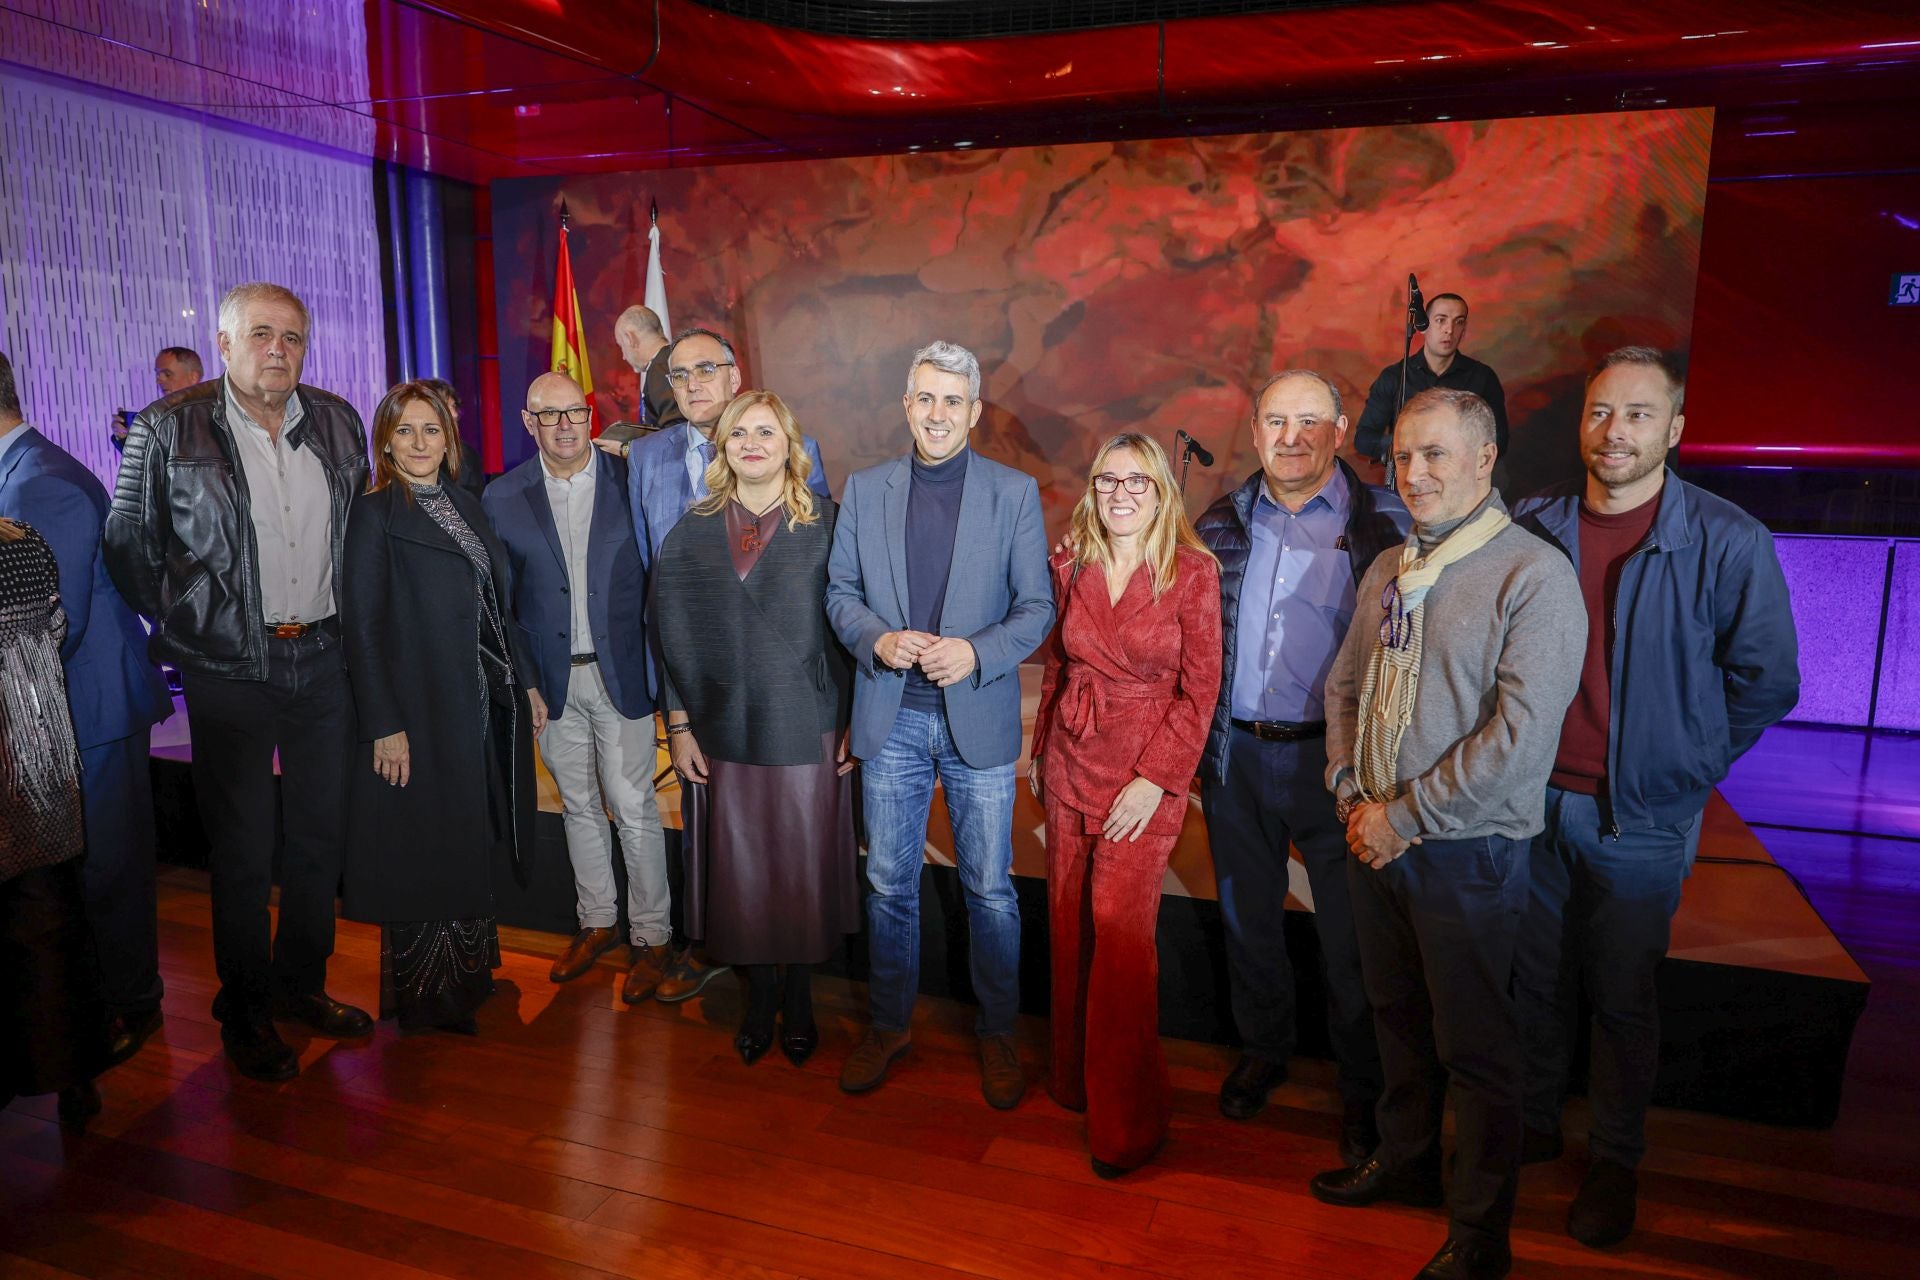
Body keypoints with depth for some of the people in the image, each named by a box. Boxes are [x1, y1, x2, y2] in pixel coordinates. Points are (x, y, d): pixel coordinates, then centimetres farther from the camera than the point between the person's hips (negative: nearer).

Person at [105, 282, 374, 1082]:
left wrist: (345, 620, 8)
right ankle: (244, 1012, 24)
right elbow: (128, 545, -1)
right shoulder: (167, 431, -6)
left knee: (320, 837, 13)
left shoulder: (338, 423, 5)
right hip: (230, 671, -4)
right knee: (242, 850, 5)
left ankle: (301, 985, 32)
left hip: (325, 661, 4)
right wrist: (186, 628, -4)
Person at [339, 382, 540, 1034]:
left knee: (469, 847, 16)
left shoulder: (465, 505, 11)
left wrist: (525, 682, 13)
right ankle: (425, 999, 20)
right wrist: (384, 726, -18)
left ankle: (469, 974, 32)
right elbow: (361, 624, -13)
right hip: (419, 713, -6)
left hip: (482, 707, 6)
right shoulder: (375, 513, -8)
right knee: (424, 851, 4)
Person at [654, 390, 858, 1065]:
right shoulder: (692, 533, 5)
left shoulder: (825, 526, -2)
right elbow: (675, 636, 6)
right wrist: (679, 724, 2)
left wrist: (856, 723, -5)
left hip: (807, 728, -2)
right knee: (741, 867, 9)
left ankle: (798, 998, 28)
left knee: (802, 864, 7)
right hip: (727, 730, 2)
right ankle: (759, 996, 29)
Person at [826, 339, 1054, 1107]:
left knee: (989, 888, 8)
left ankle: (997, 1035, 27)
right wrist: (878, 639, -13)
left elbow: (1038, 605, -2)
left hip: (978, 718, -1)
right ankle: (890, 1024, 32)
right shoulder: (865, 490, 5)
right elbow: (840, 591, 7)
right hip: (891, 718, 2)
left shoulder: (1015, 493, -1)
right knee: (889, 883, 13)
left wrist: (977, 653, -18)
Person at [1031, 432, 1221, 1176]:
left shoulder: (1192, 573, -7)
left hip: (1147, 773, -4)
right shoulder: (1069, 569, 5)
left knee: (1119, 927, -8)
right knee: (1068, 921, 10)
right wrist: (1040, 750, 13)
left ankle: (1126, 1117, 9)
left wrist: (1154, 779, -13)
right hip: (1070, 765, 4)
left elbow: (1199, 690, -8)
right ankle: (1074, 1077, 30)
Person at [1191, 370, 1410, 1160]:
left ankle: (1362, 1089, 26)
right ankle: (1262, 1050, 39)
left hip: (1334, 759, -3)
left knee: (1350, 934, 6)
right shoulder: (1221, 525, 6)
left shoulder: (1383, 523, -5)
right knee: (1246, 917, 18)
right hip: (1234, 757, 4)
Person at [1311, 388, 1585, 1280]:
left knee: (1473, 1045, 8)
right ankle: (1404, 1160, 43)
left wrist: (1406, 818, -18)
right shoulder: (1389, 570, 8)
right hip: (1376, 835, 6)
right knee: (1397, 1014, 21)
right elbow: (1345, 685, 13)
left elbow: (1522, 733, -22)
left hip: (1467, 849, -6)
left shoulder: (1534, 575, -15)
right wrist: (1351, 791, -1)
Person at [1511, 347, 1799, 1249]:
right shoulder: (1533, 528, -1)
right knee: (1536, 981, 17)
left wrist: (1681, 768, 0)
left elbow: (1765, 683, -3)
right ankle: (1532, 1125, 36)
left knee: (1624, 1001, 11)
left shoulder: (1728, 542, -10)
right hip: (1532, 801, 3)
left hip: (1640, 819, -3)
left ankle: (1615, 1162, 31)